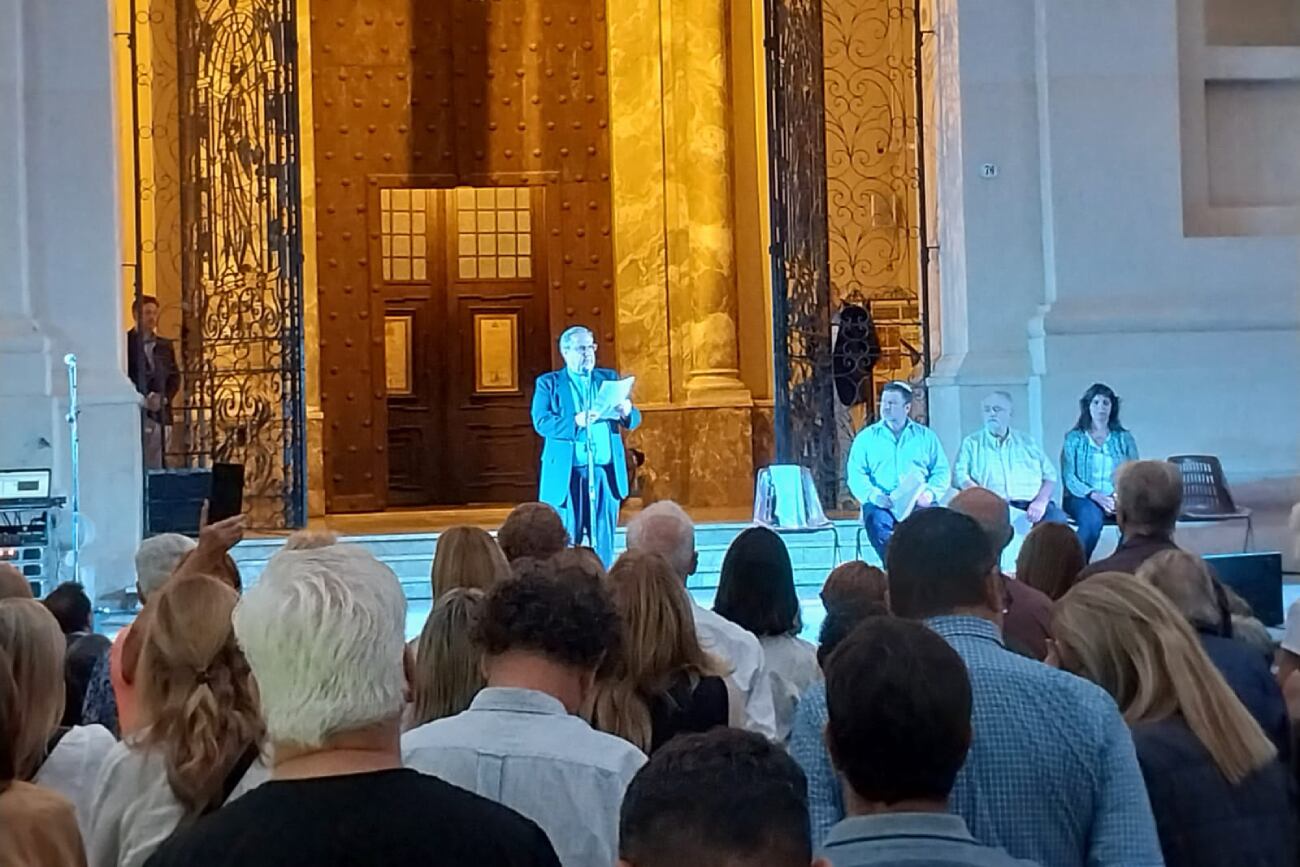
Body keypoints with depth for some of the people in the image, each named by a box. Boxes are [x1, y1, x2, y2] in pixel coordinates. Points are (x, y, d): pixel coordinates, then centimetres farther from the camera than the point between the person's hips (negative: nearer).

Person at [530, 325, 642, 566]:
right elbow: (541, 422, -7)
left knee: (604, 543, 2)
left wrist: (627, 411, -13)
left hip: (605, 472, 3)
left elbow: (633, 420, 11)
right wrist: (576, 421, -22)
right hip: (567, 474, -3)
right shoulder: (548, 383, 7)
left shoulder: (609, 379, 16)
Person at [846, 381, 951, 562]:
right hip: (882, 504, 0)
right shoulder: (866, 437, 15)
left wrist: (930, 493, -11)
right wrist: (872, 494, -15)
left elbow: (942, 472, 11)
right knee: (877, 520, -35)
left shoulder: (926, 436, 18)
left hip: (918, 503, 0)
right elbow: (855, 474, 5)